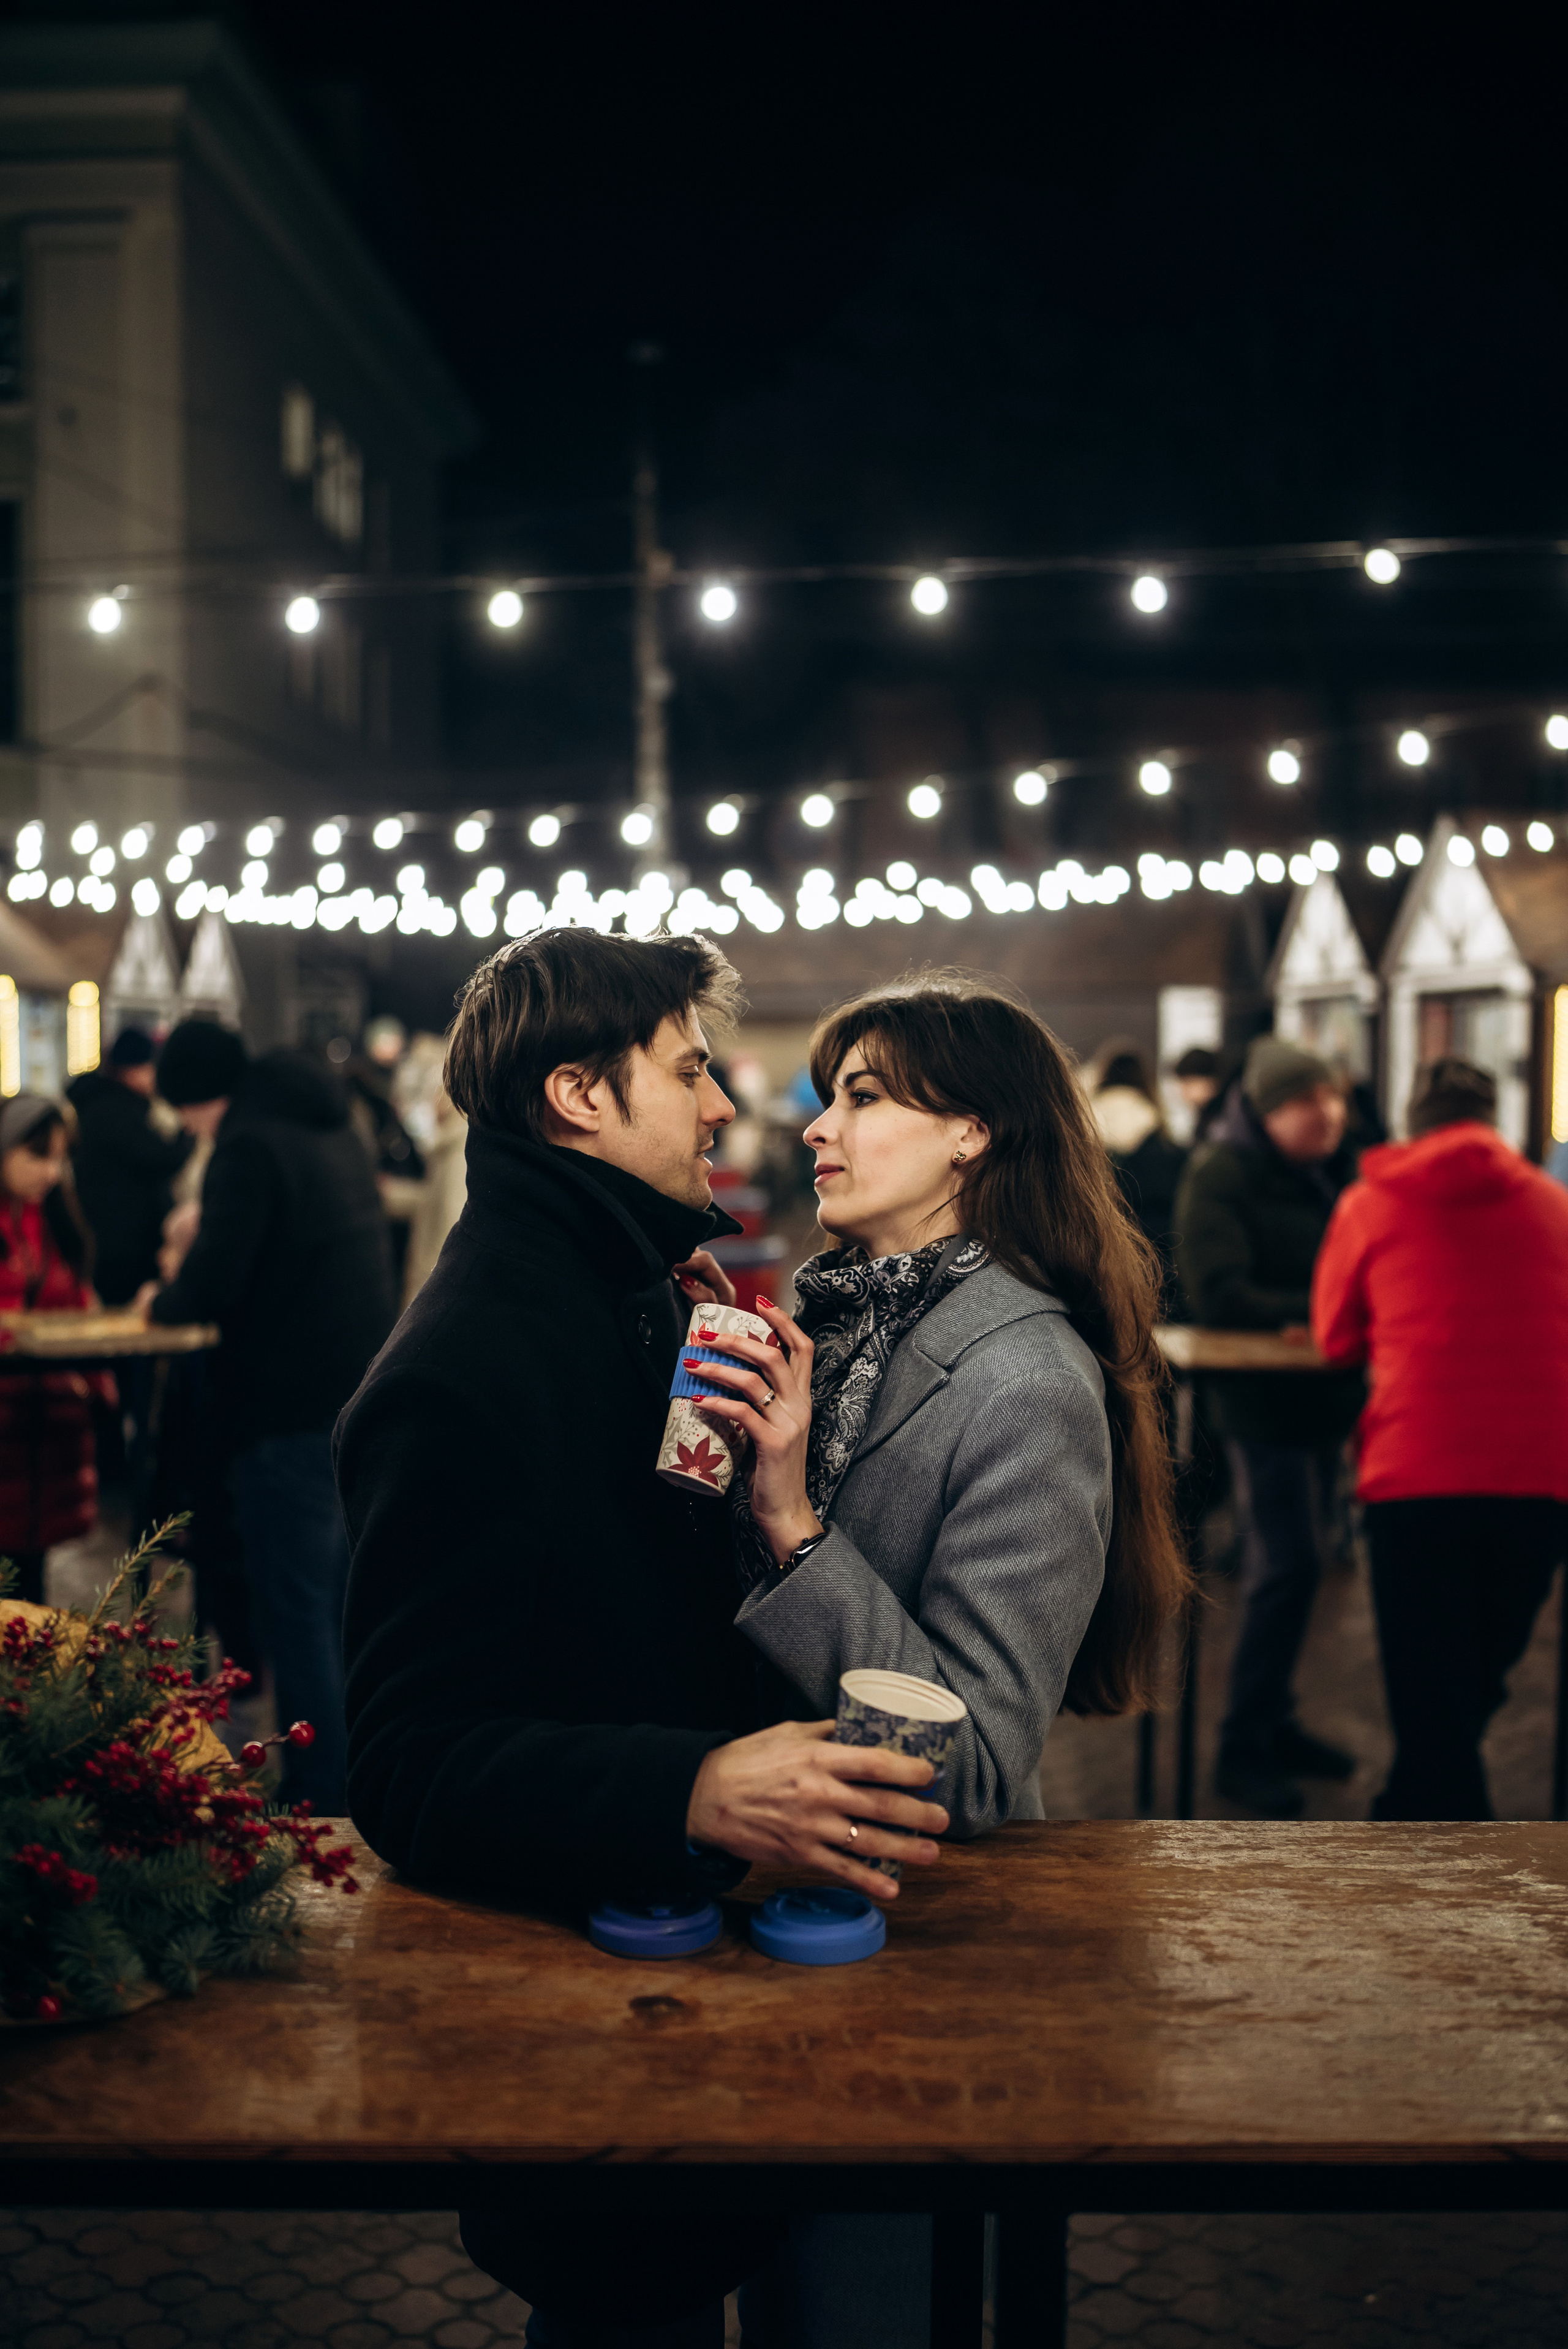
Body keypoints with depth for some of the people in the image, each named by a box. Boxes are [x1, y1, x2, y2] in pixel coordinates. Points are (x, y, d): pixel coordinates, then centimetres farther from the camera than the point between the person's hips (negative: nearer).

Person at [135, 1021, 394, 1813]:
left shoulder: (250, 1146, -14)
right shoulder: (333, 1130, 14)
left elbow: (211, 1289, -19)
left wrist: (161, 1301, 1)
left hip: (291, 1413, -9)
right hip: (364, 1395, 9)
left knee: (297, 1620, -2)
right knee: (340, 1609, 19)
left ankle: (316, 1800, 1)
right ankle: (353, 1784, 28)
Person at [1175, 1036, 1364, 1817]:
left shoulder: (1335, 1169, 11)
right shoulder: (1219, 1176, -12)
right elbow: (1216, 1295, -20)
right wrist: (1317, 1310, -25)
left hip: (1325, 1393, 7)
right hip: (1259, 1394, -7)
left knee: (1300, 1563, 12)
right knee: (1286, 1568, -9)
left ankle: (1273, 1722, 26)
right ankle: (1242, 1749, 3)